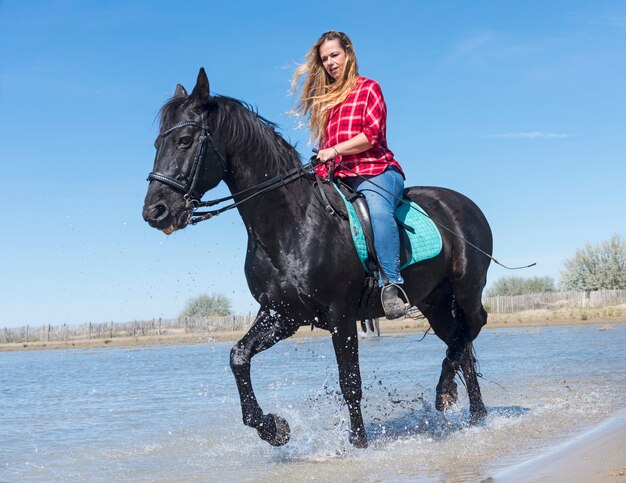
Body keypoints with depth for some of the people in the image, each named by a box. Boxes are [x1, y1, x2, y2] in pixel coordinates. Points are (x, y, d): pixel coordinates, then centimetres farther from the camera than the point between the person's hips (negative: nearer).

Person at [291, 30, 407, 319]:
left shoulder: (368, 88, 7)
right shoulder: (325, 99, 25)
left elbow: (372, 135, -6)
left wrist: (333, 151, -11)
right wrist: (320, 170, 9)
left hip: (376, 170, -7)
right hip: (338, 178, 7)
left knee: (379, 211, -37)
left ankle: (391, 286, -41)